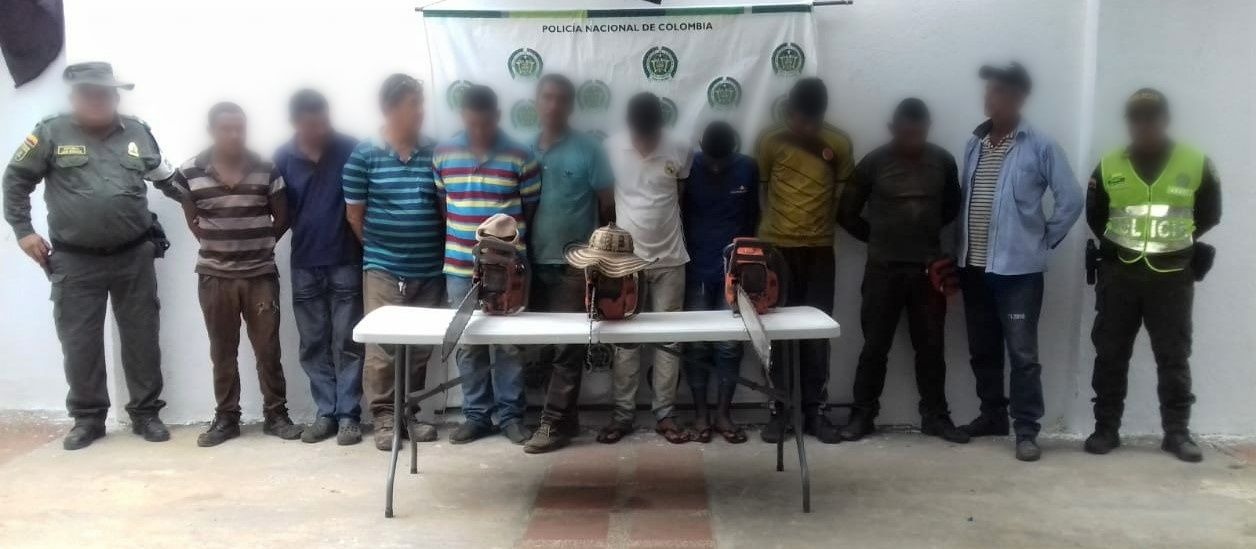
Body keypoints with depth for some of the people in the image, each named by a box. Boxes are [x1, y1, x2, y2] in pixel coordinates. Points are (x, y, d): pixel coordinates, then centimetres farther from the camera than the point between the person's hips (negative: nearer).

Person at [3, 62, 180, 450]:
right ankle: (87, 418, 20)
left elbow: (167, 179, 16)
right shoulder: (50, 134, -3)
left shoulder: (138, 133, 4)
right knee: (79, 343, 5)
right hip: (75, 262, -1)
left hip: (134, 257, 1)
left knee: (141, 338, 6)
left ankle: (145, 413, 18)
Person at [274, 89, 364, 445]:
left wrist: (367, 249, -5)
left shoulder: (351, 150, -6)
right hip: (304, 265, 3)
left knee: (347, 343, 2)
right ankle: (325, 413, 17)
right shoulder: (283, 159, 1)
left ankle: (348, 415, 8)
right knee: (313, 345, 7)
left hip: (346, 262, -3)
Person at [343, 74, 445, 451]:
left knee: (421, 345, 9)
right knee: (382, 346, 0)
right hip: (383, 269, -3)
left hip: (429, 269, 3)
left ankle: (410, 412, 23)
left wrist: (435, 248, 5)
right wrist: (380, 247, 6)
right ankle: (384, 416, 12)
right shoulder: (364, 155, -4)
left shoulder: (434, 153, 4)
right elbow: (354, 214, 1)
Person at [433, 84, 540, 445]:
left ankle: (511, 415, 17)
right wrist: (461, 236, 7)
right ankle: (476, 415, 20)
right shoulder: (443, 155, 3)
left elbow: (530, 208, 3)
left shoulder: (520, 157, -4)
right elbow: (440, 203, 12)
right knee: (467, 344, 8)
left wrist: (509, 238, 3)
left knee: (509, 343, 5)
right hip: (460, 267, 2)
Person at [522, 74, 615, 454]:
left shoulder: (588, 150, -4)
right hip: (535, 263, 5)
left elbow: (607, 206, -2)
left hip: (575, 264, -5)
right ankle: (566, 415, 22)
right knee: (545, 345, 10)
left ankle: (555, 423, 3)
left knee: (567, 347, -3)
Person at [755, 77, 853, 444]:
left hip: (820, 249, 1)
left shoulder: (839, 144, -1)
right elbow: (763, 189, 7)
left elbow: (843, 193, 9)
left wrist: (825, 226, 4)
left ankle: (815, 411, 13)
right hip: (777, 248, -1)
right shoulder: (769, 142, -4)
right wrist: (777, 224, 6)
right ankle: (781, 410, 10)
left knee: (817, 332, 3)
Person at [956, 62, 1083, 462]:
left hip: (1018, 267, -5)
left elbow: (1071, 200, -5)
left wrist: (1044, 240, -3)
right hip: (974, 266, 5)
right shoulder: (973, 145, 9)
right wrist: (960, 249, 8)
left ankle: (1027, 430, 5)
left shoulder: (1040, 147, -6)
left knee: (1022, 353, -3)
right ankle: (992, 415, 27)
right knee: (983, 350, 13)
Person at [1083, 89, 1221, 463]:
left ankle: (1177, 432, 13)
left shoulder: (1196, 164, -1)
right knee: (1110, 355, 5)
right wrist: (1119, 245, 8)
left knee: (1174, 357, 4)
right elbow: (1095, 217, 14)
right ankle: (1106, 429, 14)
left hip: (1172, 276, -1)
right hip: (1118, 275, 1)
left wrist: (1178, 242, 5)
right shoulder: (1108, 167, 2)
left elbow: (1209, 215, 8)